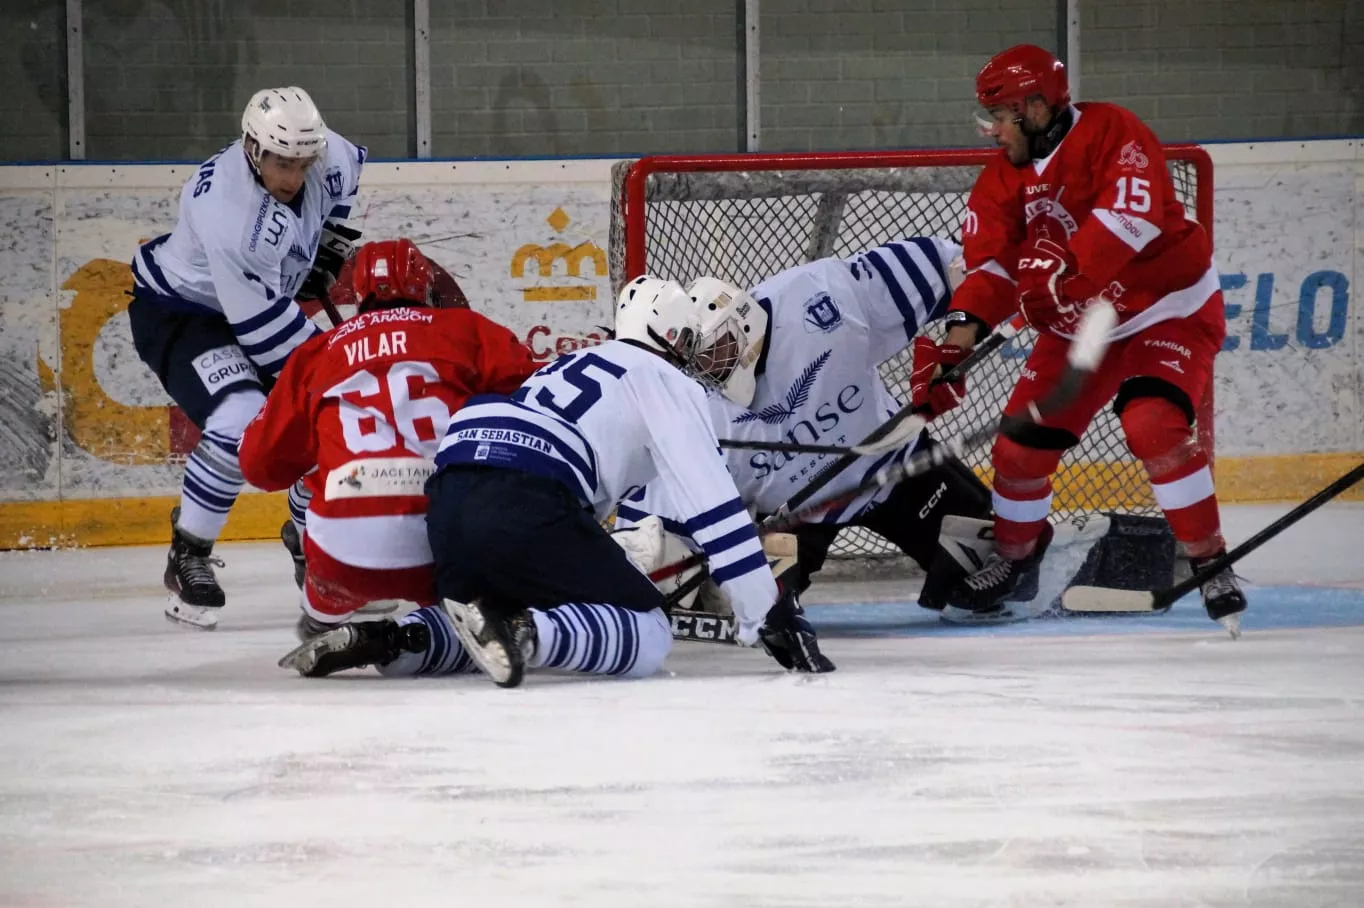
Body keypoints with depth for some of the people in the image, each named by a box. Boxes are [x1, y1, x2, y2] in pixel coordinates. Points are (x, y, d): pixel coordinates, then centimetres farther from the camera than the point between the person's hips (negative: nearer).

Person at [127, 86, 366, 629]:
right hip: (175, 313, -8)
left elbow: (345, 172, 12)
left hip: (260, 299, 8)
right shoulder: (230, 212, -39)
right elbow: (263, 325, -33)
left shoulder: (324, 156, -17)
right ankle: (188, 559, -11)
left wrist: (329, 244, 12)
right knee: (240, 422, -27)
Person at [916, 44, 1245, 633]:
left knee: (1153, 425, -29)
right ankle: (1015, 553, 30)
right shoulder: (1002, 181, 0)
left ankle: (1210, 563, -16)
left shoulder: (1111, 133, -21)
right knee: (1022, 441, 2)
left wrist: (1065, 268, -44)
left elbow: (1133, 215, -34)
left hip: (1170, 311, -7)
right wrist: (966, 324, -28)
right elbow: (991, 259, -9)